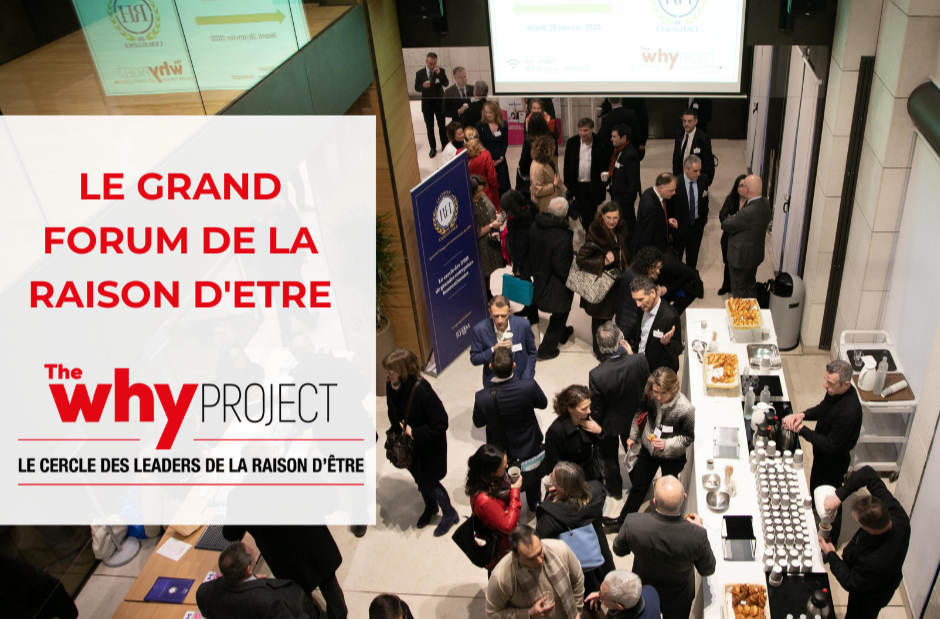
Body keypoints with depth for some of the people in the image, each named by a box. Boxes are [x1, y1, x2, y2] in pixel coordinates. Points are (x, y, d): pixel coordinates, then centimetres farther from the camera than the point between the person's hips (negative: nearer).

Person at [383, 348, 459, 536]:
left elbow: (441, 423, -28)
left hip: (429, 447, -6)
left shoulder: (422, 390, -34)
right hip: (409, 445, 6)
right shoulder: (391, 387, -14)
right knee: (419, 478, 25)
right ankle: (430, 506, 54)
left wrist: (414, 433, -25)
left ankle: (449, 514, 36)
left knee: (429, 481, 9)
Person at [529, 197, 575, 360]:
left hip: (540, 277, 8)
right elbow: (561, 267, -25)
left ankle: (563, 333, 54)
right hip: (556, 282, -7)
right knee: (560, 313, 14)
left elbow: (531, 252, 3)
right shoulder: (562, 236, -32)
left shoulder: (535, 226, -11)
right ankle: (547, 349, 23)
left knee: (560, 311, 31)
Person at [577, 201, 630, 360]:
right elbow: (581, 259, -26)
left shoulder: (621, 230, -1)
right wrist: (603, 262, -30)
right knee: (601, 318, 8)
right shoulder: (596, 234, -24)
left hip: (617, 281, 6)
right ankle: (599, 351, 27)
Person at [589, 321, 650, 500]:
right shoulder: (639, 361, -32)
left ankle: (615, 490, 51)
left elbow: (596, 410, -21)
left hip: (609, 424, -2)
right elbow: (646, 385, -9)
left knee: (610, 457, 27)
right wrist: (630, 354, -9)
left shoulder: (596, 375, -36)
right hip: (633, 418, 3)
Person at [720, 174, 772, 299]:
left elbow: (725, 225, -25)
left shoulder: (748, 213, -36)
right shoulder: (765, 203, -8)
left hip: (741, 256, -8)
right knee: (751, 285, 26)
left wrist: (732, 217, -3)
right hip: (756, 254, 8)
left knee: (739, 289, 11)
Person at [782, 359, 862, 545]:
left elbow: (830, 445, -31)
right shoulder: (836, 391, -15)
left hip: (833, 462, -8)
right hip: (822, 455, 9)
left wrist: (802, 429, -27)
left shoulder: (848, 411, -40)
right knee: (815, 490, 29)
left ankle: (830, 544, 38)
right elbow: (822, 408, 6)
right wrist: (803, 415, -13)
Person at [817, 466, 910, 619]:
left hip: (869, 597, -6)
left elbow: (850, 583, -27)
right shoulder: (895, 512, -33)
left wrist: (830, 554, -16)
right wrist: (840, 495, -31)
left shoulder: (875, 561, -48)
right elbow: (868, 473, -24)